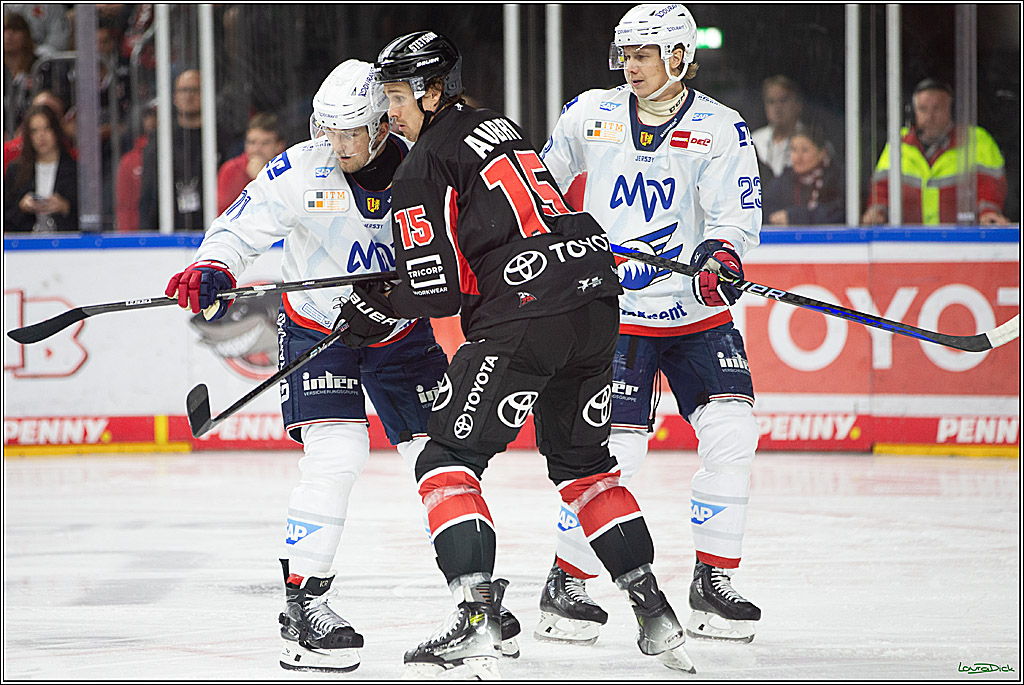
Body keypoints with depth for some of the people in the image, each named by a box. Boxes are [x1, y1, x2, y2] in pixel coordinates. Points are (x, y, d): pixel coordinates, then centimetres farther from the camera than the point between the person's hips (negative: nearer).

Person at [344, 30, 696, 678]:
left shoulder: (425, 168, -3)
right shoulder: (498, 126, 21)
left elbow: (437, 287, -7)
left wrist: (373, 303, 11)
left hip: (525, 318, -8)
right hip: (596, 298, 8)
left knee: (448, 460, -2)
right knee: (584, 460, 23)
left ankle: (477, 616, -18)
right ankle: (654, 613, 18)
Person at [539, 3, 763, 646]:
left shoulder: (720, 128, -3)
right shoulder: (590, 114, 2)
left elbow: (738, 213, -12)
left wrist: (721, 253, -32)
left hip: (698, 314, 1)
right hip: (614, 310, -1)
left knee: (732, 433, -12)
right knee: (615, 448, -12)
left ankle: (714, 582, 2)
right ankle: (565, 585, 4)